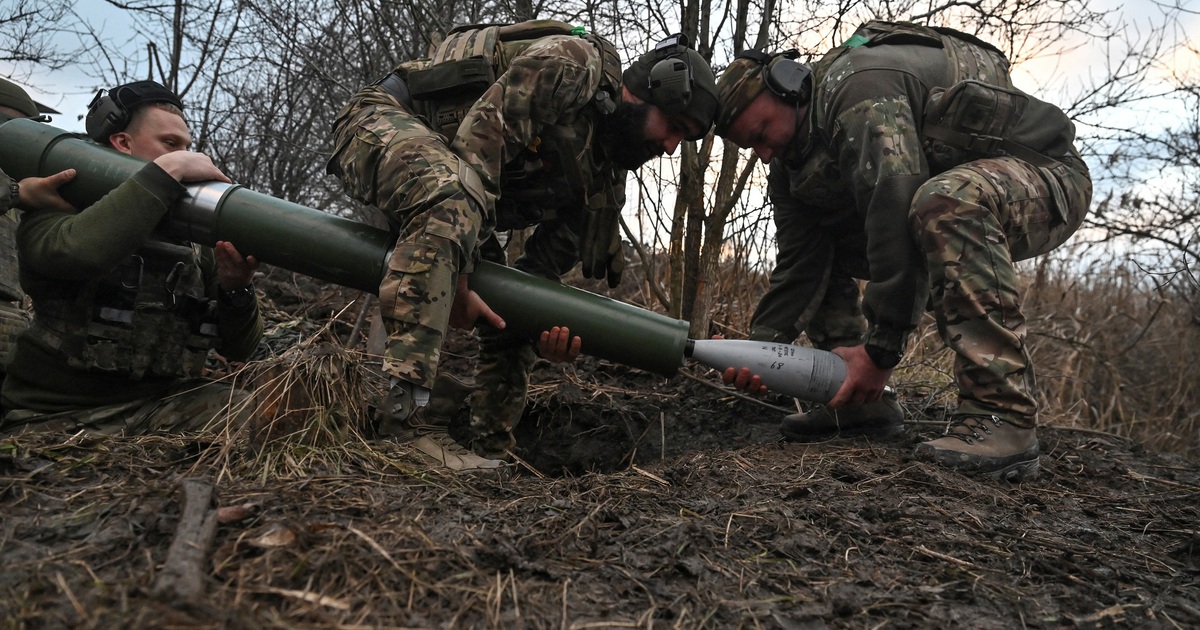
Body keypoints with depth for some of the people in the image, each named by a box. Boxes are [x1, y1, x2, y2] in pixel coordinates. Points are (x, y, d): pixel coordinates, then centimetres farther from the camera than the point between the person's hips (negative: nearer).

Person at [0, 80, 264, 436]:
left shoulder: (196, 239, 11)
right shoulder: (58, 207, 2)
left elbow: (239, 349, 8)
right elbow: (75, 251, -26)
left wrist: (235, 288, -12)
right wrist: (168, 170, -20)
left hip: (166, 405, 4)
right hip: (59, 417, -4)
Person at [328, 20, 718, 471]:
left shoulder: (604, 180, 6)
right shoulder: (575, 62, -18)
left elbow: (545, 263, 5)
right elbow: (479, 138, -27)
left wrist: (549, 330, -18)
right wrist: (456, 279, -30)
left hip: (449, 193, 9)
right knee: (454, 200, -40)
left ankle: (490, 456, 13)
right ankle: (406, 414, -43)